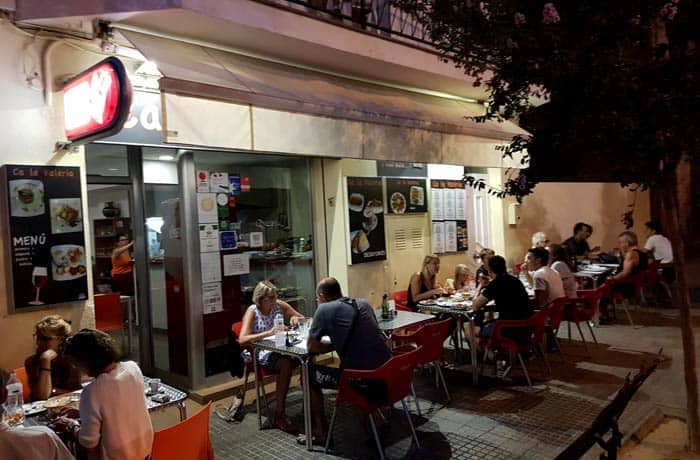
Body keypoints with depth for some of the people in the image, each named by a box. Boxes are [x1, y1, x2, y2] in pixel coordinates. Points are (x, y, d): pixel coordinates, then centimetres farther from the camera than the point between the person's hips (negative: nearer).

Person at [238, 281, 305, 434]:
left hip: (282, 349, 4)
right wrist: (268, 333, -30)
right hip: (263, 354, -4)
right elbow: (242, 340, -21)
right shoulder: (252, 311, -7)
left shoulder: (279, 305, 5)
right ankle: (279, 414, -24)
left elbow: (304, 319, 14)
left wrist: (295, 319, -10)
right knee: (286, 364, -36)